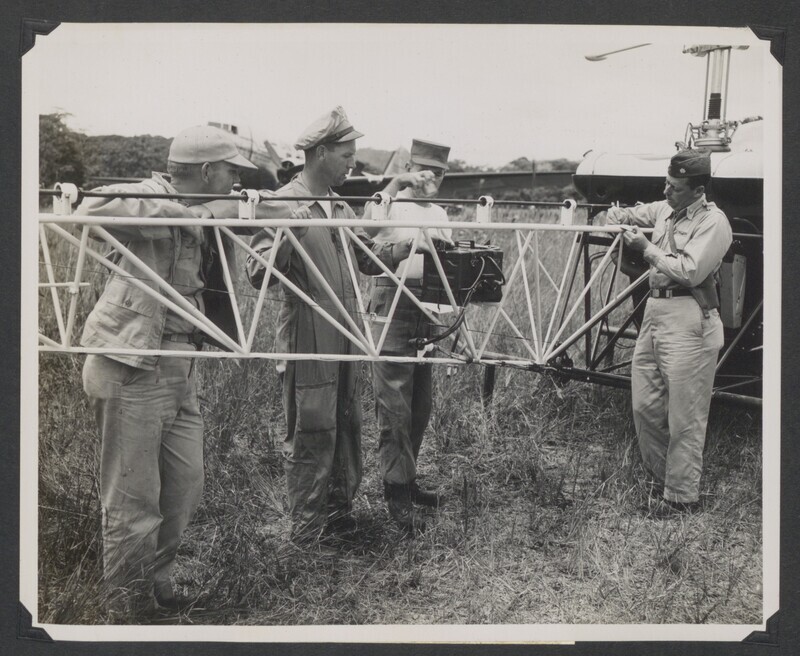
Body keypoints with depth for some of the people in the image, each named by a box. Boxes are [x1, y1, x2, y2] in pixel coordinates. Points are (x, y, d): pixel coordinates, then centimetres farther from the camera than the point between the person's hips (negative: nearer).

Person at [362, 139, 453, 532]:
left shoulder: (439, 214, 20)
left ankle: (406, 480, 25)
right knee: (394, 406, -7)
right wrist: (397, 182, -27)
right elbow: (368, 226, -24)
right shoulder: (393, 205, -1)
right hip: (393, 305, -7)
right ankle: (397, 495, -3)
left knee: (420, 406, 12)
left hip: (428, 309, 7)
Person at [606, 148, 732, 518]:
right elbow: (634, 214, 32)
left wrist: (647, 248, -13)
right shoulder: (664, 210, 13)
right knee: (645, 408, 11)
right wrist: (618, 217, 8)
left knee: (684, 418, -2)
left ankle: (682, 497, 8)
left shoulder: (713, 223, -9)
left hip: (688, 323, -8)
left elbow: (690, 271, -20)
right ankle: (663, 478, 29)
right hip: (654, 311, 8)